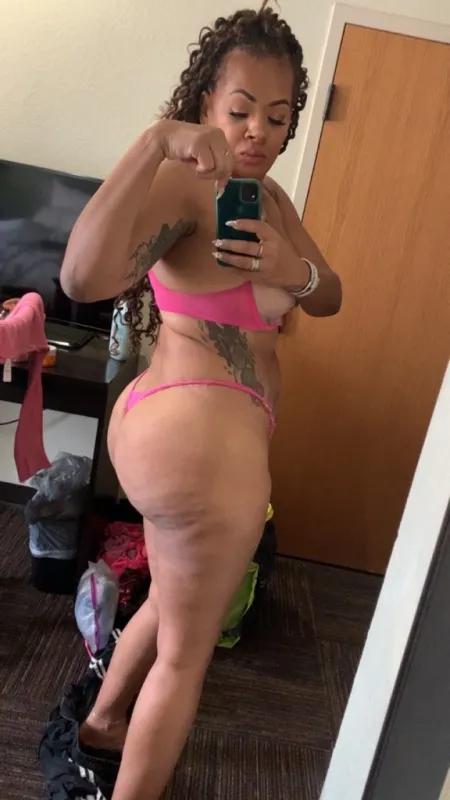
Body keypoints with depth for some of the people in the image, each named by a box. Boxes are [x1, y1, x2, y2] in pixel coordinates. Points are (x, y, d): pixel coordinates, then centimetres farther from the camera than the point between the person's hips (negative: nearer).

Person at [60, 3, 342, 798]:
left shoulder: (268, 195, 12)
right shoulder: (184, 183, -15)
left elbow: (329, 299, 10)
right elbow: (83, 278, -33)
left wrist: (293, 269, -10)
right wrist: (155, 142, -36)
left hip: (188, 430, 10)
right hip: (203, 440, -10)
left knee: (174, 603, 29)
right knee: (185, 652, 10)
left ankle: (103, 719, 54)